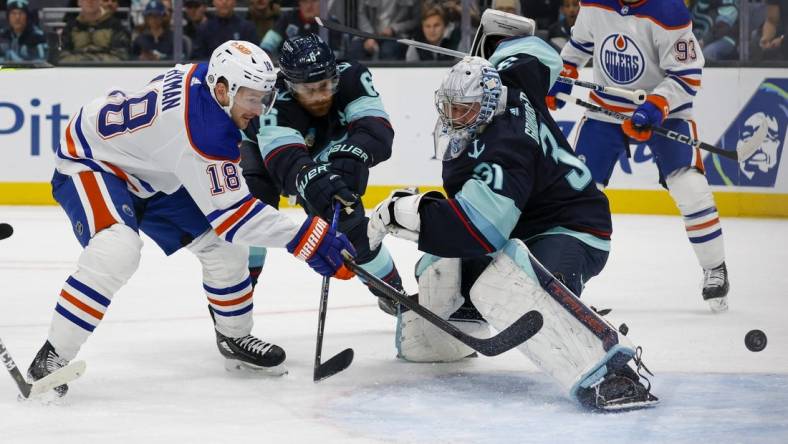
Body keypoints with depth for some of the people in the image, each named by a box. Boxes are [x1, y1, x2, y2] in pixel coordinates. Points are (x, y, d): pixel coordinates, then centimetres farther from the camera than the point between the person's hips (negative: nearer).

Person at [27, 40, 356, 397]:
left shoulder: (203, 75, -12)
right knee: (117, 250, -36)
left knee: (222, 242, 5)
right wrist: (309, 239, -33)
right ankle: (52, 358, -28)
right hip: (89, 162, -10)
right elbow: (231, 213, -32)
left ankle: (234, 338, 25)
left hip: (148, 173, 10)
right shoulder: (203, 132, -36)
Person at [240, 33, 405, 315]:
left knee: (348, 220, -7)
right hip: (264, 149, -2)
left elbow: (377, 131, -42)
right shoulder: (273, 101, -43)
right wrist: (314, 182, -77)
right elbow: (286, 159, -56)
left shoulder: (351, 78, -33)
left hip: (325, 157, 3)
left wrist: (350, 155, -63)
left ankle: (392, 289, 13)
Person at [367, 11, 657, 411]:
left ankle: (605, 372, -51)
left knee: (503, 283, -43)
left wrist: (401, 211, -28)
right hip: (518, 232, 11)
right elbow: (533, 52, 16)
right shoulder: (506, 87, -6)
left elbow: (474, 232, -38)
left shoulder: (504, 148, -31)